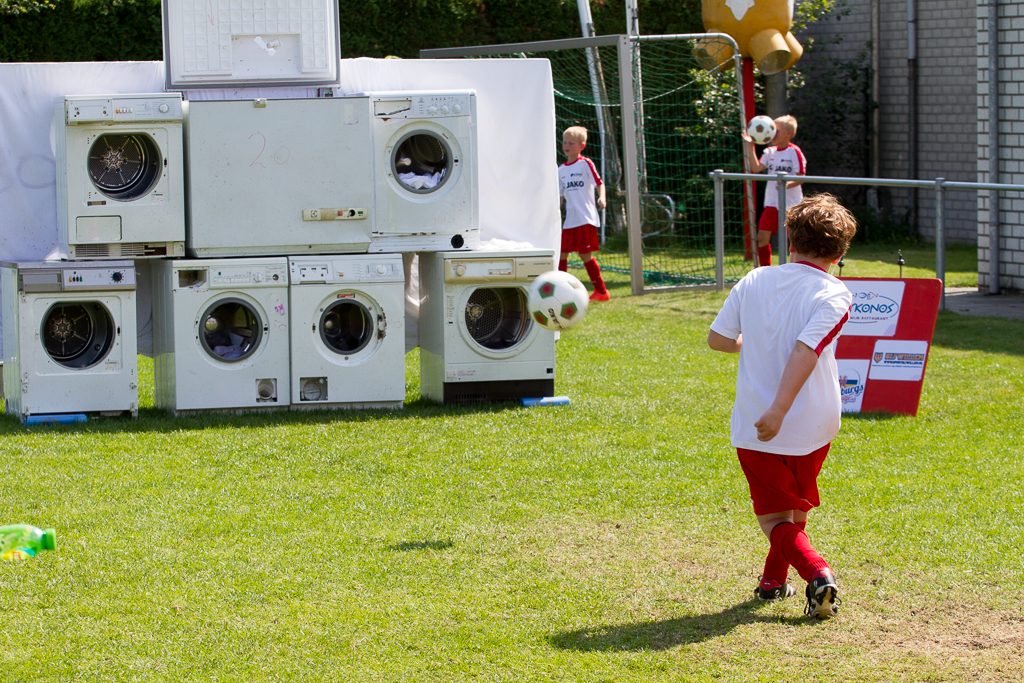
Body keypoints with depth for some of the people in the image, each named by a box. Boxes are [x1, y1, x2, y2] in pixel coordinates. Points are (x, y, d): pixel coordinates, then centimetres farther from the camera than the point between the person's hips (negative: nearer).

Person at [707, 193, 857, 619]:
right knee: (796, 507, 24)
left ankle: (816, 571, -17)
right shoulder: (833, 296, -9)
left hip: (754, 430, 0)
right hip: (813, 426, 0)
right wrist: (780, 409, -27)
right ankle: (773, 580, 33)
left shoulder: (753, 282, 2)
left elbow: (717, 338, 8)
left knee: (774, 517, 6)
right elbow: (805, 351, -22)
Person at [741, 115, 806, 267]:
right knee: (762, 237, -1)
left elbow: (801, 177, -10)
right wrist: (750, 146, -4)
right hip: (772, 203, 5)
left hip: (791, 203, -5)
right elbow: (756, 168, 0)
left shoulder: (794, 152, -8)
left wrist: (788, 184, -29)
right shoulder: (770, 152, 10)